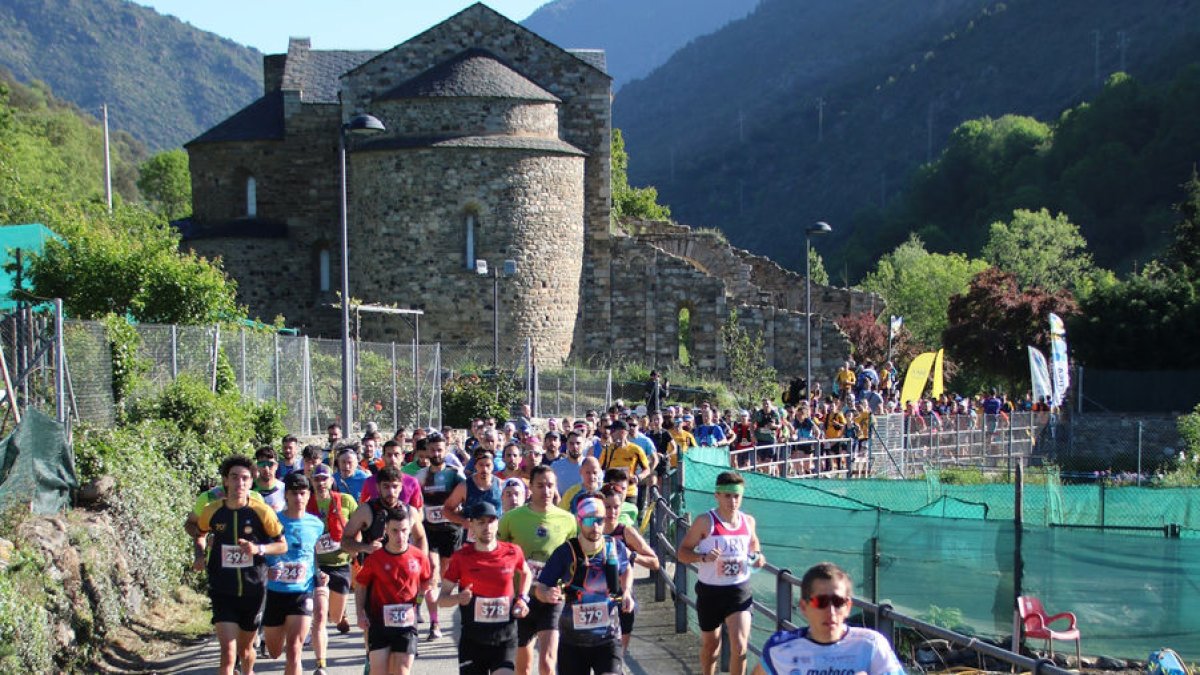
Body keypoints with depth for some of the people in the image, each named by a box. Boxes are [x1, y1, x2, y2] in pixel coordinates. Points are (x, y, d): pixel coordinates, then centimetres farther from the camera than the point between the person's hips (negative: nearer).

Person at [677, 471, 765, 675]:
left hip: (740, 590, 2)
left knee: (740, 645, -11)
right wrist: (703, 557, -27)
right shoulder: (705, 522, -11)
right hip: (710, 591, -2)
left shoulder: (748, 521, 1)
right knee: (710, 644, 15)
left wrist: (757, 556, -2)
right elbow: (683, 552, -8)